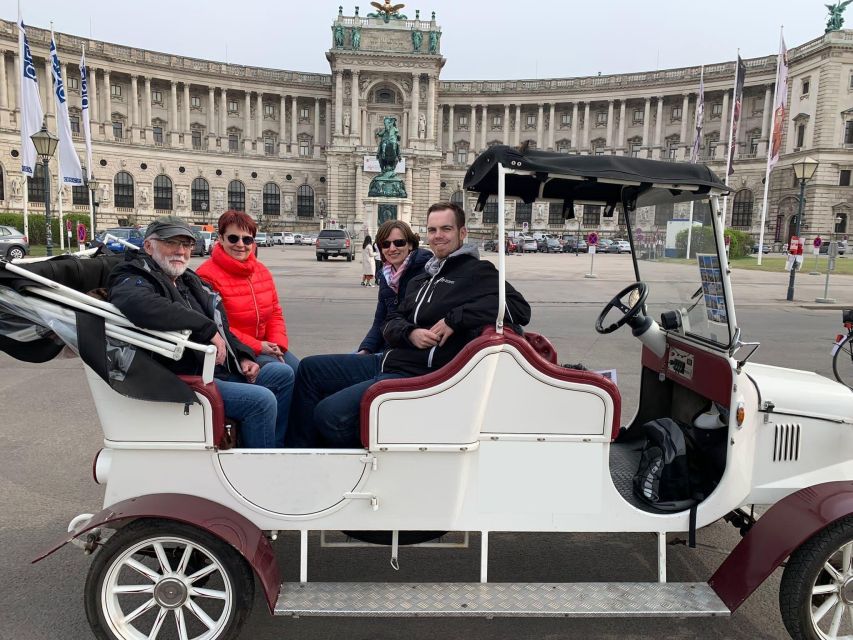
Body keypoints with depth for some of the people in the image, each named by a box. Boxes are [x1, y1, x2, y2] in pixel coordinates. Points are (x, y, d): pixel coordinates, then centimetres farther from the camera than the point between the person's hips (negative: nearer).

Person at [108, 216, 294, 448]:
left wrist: (242, 357, 7)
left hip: (220, 370, 10)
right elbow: (139, 305, -36)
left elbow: (220, 327, 25)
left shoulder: (189, 281, 18)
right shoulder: (134, 280, -10)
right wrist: (207, 328, -32)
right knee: (261, 400, -25)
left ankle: (275, 447, 12)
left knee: (283, 374, 10)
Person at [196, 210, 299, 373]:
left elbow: (275, 312, 14)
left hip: (266, 347, 7)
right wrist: (257, 346, -18)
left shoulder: (262, 270, 11)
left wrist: (277, 344, -5)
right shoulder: (207, 276, -12)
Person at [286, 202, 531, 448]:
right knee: (309, 368, 5)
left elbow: (520, 308, -18)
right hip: (386, 362, 9)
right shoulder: (421, 279, 21)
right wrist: (410, 333, -10)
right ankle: (297, 447, 10)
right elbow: (390, 323, 15)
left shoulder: (477, 271, -3)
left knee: (329, 413, -23)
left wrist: (454, 319, -22)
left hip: (417, 376, -9)